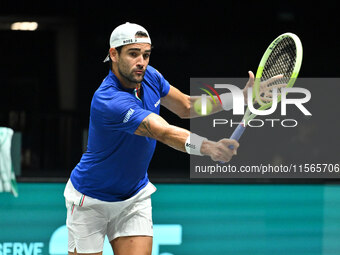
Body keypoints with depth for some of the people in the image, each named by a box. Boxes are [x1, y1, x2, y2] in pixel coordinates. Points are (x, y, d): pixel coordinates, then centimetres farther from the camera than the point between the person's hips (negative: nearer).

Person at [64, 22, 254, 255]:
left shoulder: (149, 76, -7)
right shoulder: (110, 101, -32)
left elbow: (186, 107, 7)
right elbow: (163, 132, -43)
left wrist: (237, 98, -6)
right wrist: (208, 147, -58)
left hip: (135, 196, 6)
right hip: (91, 200, -6)